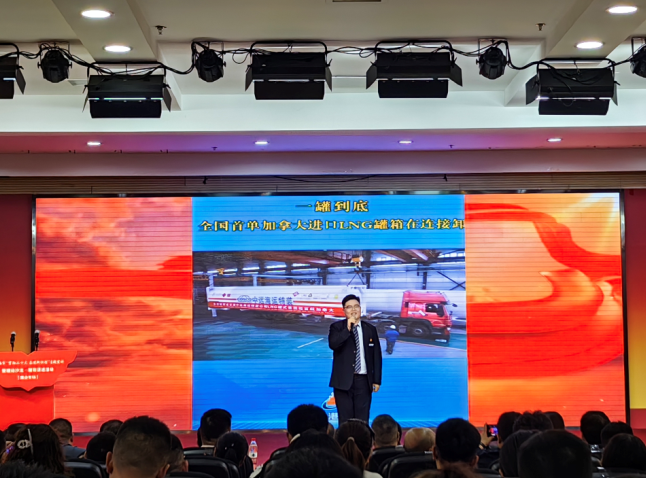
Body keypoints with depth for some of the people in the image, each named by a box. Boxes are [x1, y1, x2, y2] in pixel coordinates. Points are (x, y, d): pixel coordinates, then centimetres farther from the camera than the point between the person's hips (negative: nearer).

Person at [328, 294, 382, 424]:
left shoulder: (370, 329, 8)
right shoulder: (337, 327, 2)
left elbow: (376, 356, 8)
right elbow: (333, 344, -18)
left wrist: (377, 380, 4)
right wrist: (347, 329, -24)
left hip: (363, 380, 2)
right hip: (344, 381, -2)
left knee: (362, 420, 3)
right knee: (345, 421, 0)